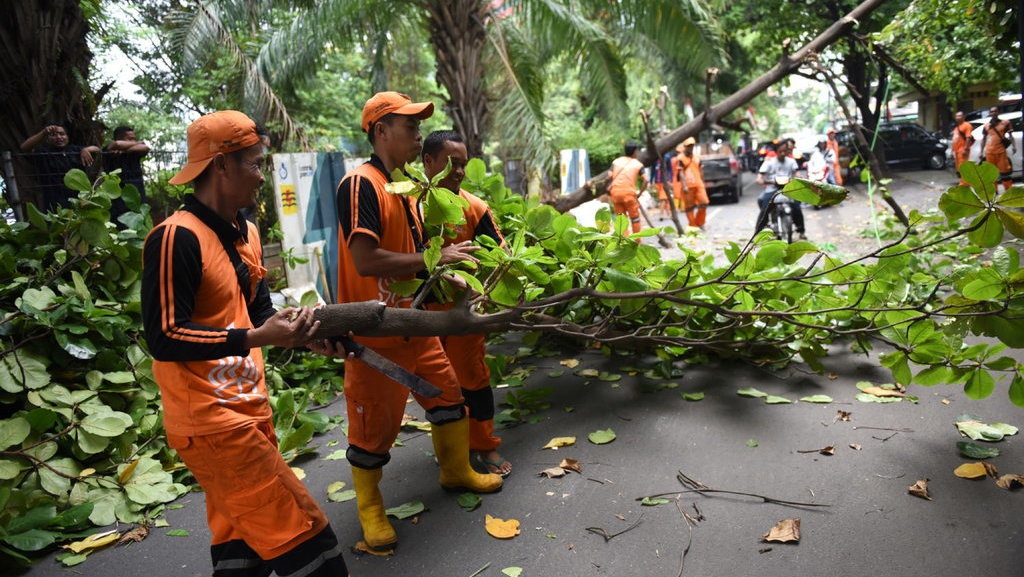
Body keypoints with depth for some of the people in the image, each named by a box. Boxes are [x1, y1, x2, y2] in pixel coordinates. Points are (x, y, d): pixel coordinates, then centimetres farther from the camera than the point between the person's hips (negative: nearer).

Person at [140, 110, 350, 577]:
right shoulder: (176, 237, -18)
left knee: (244, 538, 17)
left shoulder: (246, 235, 11)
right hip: (209, 420, -9)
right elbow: (164, 338, -21)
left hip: (250, 408, 9)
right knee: (298, 529, -4)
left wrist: (301, 331, -1)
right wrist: (256, 338, -24)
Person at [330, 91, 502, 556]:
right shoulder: (360, 184, -19)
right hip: (374, 332, -9)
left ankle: (456, 471, 40)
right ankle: (369, 507, 28)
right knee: (375, 423, 5)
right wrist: (434, 259, -22)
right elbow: (365, 260, -29)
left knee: (447, 393, 18)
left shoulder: (406, 189, 11)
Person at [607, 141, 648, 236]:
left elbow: (609, 177, 2)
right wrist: (640, 192, 5)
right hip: (629, 192, -3)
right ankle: (637, 242, 15)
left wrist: (609, 188, 13)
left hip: (615, 192, 3)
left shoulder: (616, 161, 13)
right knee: (635, 218, 10)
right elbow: (645, 180, -4)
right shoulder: (638, 164, 7)